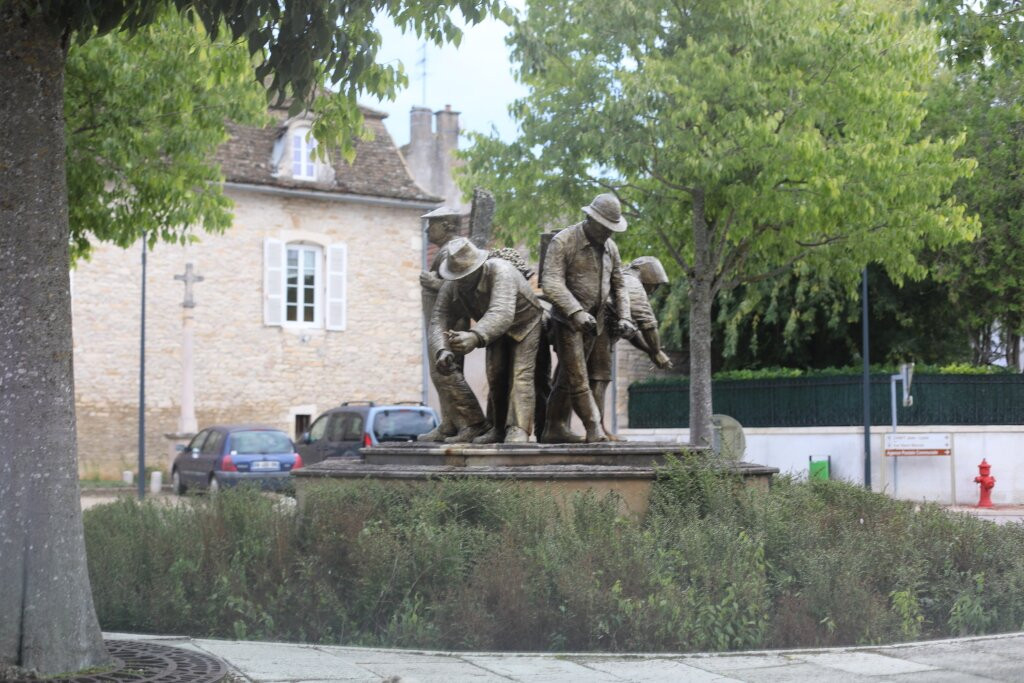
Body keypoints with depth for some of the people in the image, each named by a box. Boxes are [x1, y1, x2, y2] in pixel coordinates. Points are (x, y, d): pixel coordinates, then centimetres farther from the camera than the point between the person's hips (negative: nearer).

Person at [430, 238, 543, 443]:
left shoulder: (500, 272, -42)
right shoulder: (451, 287, -23)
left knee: (521, 374, -19)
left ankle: (518, 430, -27)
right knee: (495, 375, -1)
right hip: (496, 332, 5)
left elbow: (502, 313, -56)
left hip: (524, 324, -5)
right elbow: (438, 321, -27)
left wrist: (475, 336, -74)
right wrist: (441, 351, -49)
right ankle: (498, 428, 14)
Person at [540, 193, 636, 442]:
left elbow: (618, 286, 17)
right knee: (577, 379, -11)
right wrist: (576, 312, -32)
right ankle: (595, 429, -14)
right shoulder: (563, 242, -12)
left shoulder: (610, 247, 9)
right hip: (567, 320, -6)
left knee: (566, 378, 10)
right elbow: (551, 283, -21)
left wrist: (624, 317, 2)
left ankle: (554, 428, 15)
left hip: (593, 322, 7)